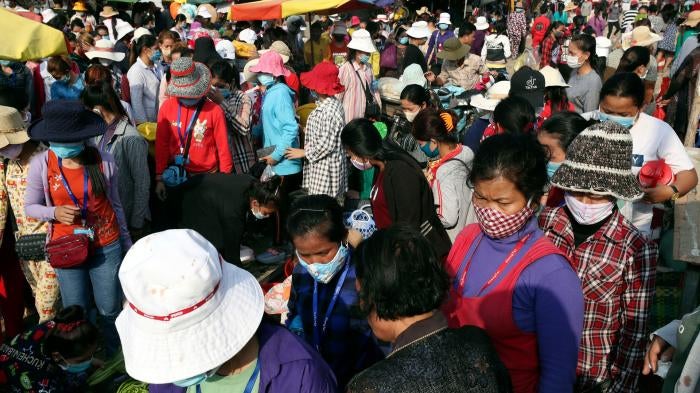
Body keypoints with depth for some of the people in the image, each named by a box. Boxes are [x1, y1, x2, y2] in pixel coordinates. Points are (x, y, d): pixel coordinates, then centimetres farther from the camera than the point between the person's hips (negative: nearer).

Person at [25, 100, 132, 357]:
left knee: (110, 310, 12)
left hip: (107, 246, 0)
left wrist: (127, 242, 8)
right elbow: (30, 206, 1)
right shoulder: (41, 164, -11)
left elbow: (114, 204, 1)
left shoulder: (103, 160, -11)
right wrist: (55, 212, -21)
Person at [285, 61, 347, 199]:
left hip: (326, 167, -10)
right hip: (322, 164, 10)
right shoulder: (329, 103, 7)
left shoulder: (329, 110, -24)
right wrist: (306, 131, 16)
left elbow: (327, 144, -22)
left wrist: (304, 152, -13)